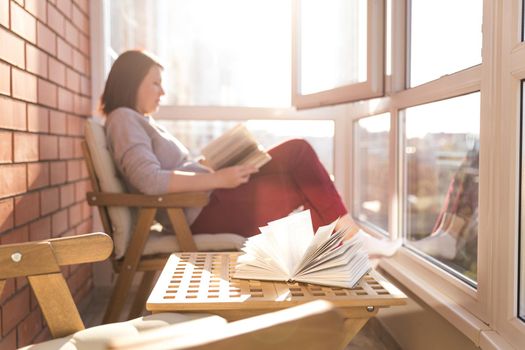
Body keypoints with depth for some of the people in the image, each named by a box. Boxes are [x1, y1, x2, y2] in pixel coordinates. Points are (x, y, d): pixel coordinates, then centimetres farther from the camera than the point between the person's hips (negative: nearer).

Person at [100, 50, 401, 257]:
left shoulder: (144, 122, 22)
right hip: (199, 213, -9)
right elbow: (150, 181, -24)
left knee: (298, 151, 1)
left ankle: (347, 234, 0)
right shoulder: (123, 119, -8)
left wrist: (225, 172, 3)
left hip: (209, 198, 9)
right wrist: (219, 179, -22)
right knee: (303, 187, -10)